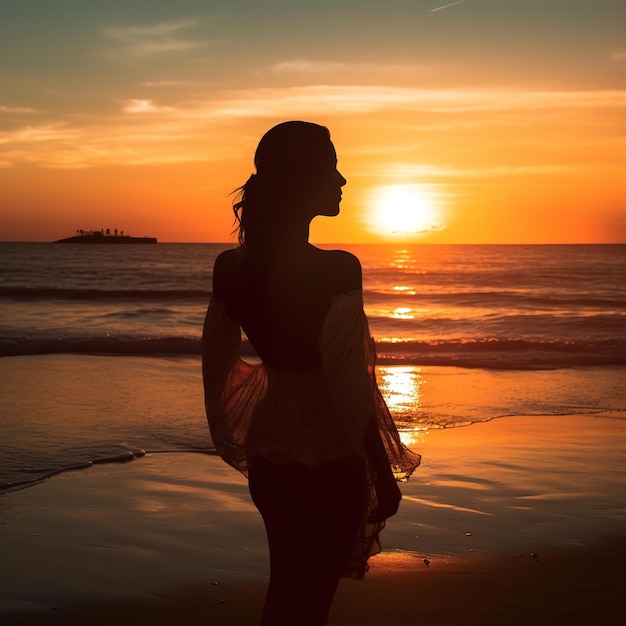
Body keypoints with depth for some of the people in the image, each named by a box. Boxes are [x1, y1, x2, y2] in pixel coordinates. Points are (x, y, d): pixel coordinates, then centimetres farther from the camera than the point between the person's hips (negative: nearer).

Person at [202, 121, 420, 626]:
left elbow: (215, 368, 6)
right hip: (328, 459, -6)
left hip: (268, 454, 6)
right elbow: (350, 391, -21)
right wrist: (385, 478, -10)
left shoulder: (232, 268, -3)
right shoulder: (336, 271, -22)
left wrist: (229, 440, 22)